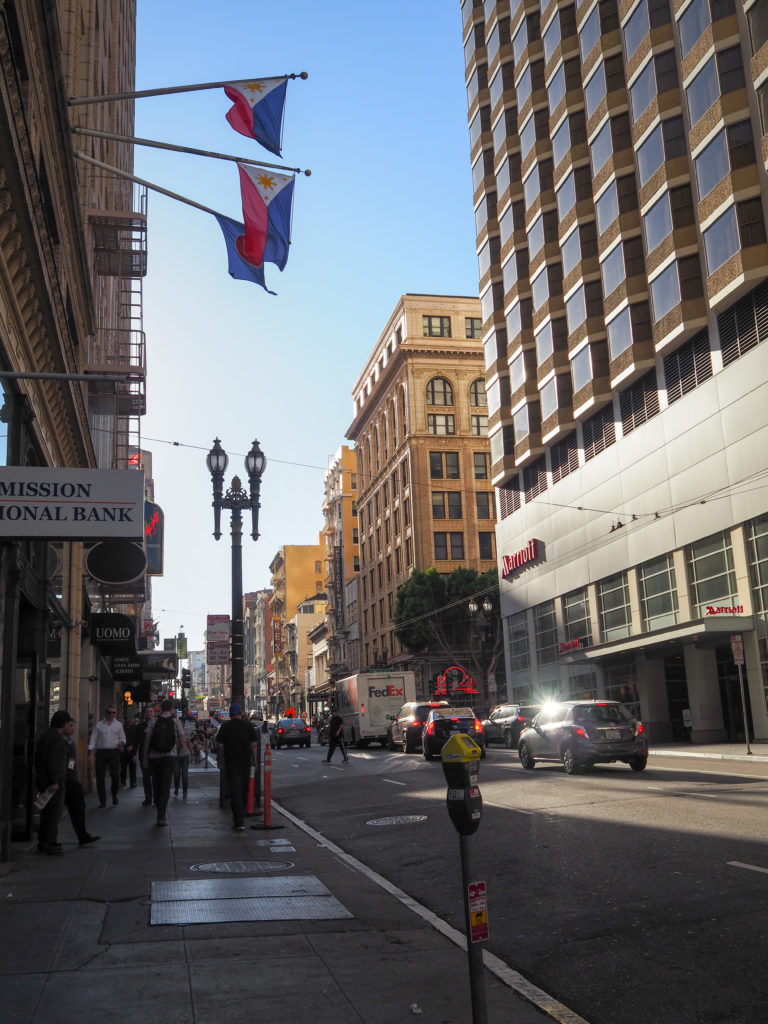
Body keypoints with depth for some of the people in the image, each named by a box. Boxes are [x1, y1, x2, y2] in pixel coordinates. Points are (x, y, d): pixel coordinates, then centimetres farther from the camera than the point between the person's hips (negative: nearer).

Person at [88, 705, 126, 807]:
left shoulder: (119, 725, 12)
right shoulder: (99, 725, 9)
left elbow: (123, 737, 17)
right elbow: (93, 739, 6)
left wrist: (121, 743, -6)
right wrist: (91, 754, -2)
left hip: (114, 752, 0)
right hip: (101, 752, 0)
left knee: (115, 775, -13)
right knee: (100, 777, -1)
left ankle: (114, 795, 12)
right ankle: (102, 801, 8)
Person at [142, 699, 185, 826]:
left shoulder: (154, 721, 1)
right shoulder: (175, 721, -1)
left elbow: (147, 740, -3)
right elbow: (181, 740, -1)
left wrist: (145, 758, 1)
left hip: (154, 757, 2)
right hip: (169, 757, -1)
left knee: (156, 785, 15)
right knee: (165, 786, -2)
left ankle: (161, 812, 25)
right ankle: (162, 816, -10)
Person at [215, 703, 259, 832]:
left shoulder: (225, 726, -3)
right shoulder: (248, 725, 1)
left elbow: (219, 745, -4)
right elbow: (254, 745, 0)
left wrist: (220, 760, 7)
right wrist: (255, 760, 9)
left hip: (231, 763, -2)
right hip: (245, 763, 3)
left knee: (235, 792, -5)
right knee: (244, 791, 17)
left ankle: (239, 823, -12)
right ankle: (240, 817, 32)